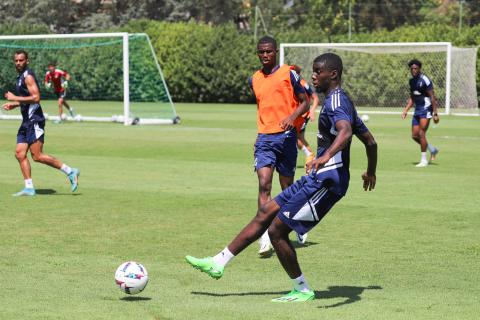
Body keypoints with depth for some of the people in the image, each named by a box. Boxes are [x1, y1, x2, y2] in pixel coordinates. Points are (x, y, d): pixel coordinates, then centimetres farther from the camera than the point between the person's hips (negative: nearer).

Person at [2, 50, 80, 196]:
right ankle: (29, 188, 3)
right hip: (27, 121, 10)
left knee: (37, 156, -11)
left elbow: (36, 97, -21)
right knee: (20, 153, 3)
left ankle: (70, 172, -5)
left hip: (34, 121, -10)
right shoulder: (21, 77, 18)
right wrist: (14, 105, 17)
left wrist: (14, 98, -17)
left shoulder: (28, 76, -11)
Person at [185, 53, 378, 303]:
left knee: (277, 230, -7)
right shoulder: (342, 101, 17)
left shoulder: (335, 101, -14)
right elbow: (370, 141, 26)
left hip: (326, 183, -10)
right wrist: (370, 172, 41)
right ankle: (218, 263, 17)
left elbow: (345, 131, -37)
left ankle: (303, 290, 6)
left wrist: (327, 156, -54)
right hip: (316, 179, 10)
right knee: (265, 213, 11)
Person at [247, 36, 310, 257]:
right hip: (264, 138, 2)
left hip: (286, 136, -2)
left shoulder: (289, 74, 0)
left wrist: (292, 117, -16)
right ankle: (265, 238, -21)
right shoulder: (254, 80, 13)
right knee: (264, 184, -15)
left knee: (287, 187, 8)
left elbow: (304, 102, 1)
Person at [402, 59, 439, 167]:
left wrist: (435, 113, -17)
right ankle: (432, 150, 26)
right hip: (417, 110, 8)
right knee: (414, 136, 5)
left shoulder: (425, 80, -13)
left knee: (421, 134, -13)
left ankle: (424, 160, -4)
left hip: (426, 109, -8)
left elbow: (432, 97, -14)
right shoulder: (411, 81, 11)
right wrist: (405, 110, 12)